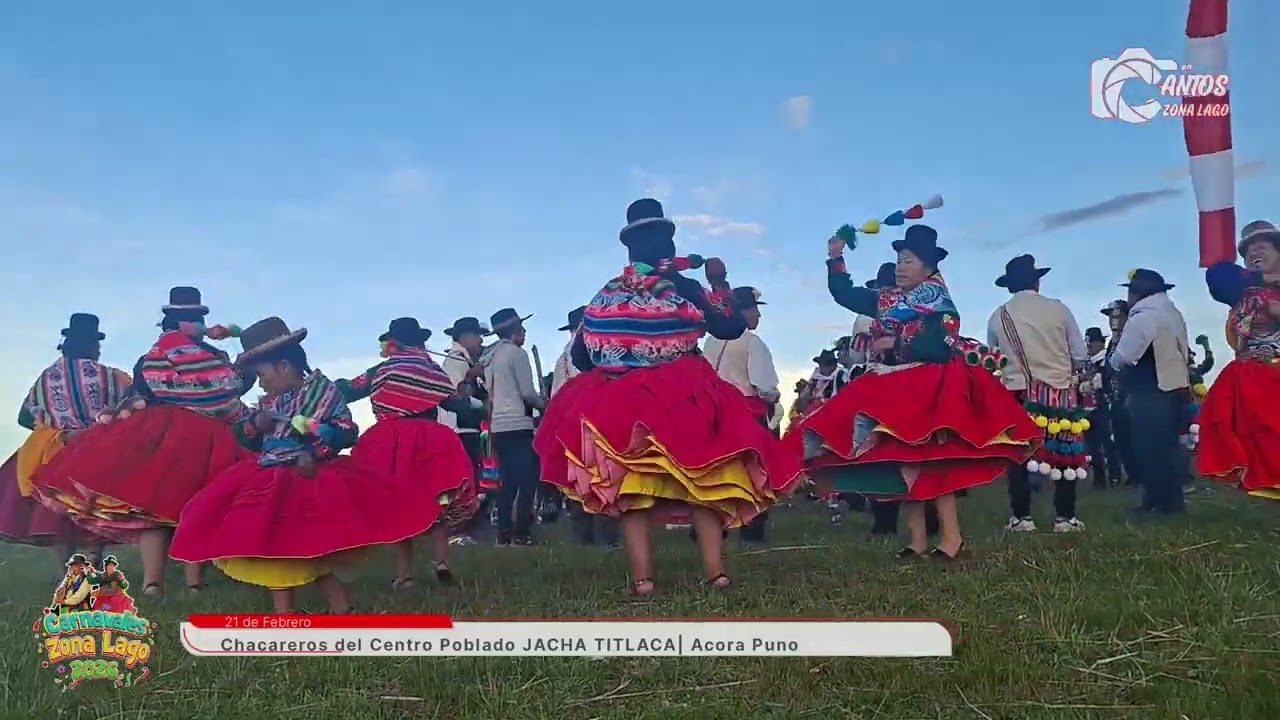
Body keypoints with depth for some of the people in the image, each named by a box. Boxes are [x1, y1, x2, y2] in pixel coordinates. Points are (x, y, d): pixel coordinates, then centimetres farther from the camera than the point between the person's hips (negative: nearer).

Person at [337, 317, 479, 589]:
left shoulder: (380, 371, 7)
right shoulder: (433, 371, 10)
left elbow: (346, 392, 9)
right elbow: (458, 402, 17)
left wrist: (335, 385, 29)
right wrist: (465, 393, 38)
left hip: (391, 445, -1)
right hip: (429, 443, 1)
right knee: (436, 501, 15)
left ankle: (404, 574, 4)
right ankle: (442, 559, -1)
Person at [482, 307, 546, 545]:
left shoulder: (490, 357, 17)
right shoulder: (516, 353, -7)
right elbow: (527, 393, -11)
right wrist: (543, 403, 7)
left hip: (498, 425, 8)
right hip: (518, 424, -8)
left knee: (509, 481, 10)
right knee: (527, 479, -7)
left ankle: (504, 534, 7)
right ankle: (522, 533, -11)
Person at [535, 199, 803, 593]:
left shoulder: (605, 295, 4)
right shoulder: (683, 287, -6)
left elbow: (581, 356, 6)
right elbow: (731, 327, -5)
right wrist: (719, 282, 7)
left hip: (618, 409, 2)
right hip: (683, 404, -2)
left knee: (631, 490, 3)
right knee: (701, 483, 7)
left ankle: (642, 577, -5)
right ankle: (716, 570, 1)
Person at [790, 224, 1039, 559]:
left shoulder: (939, 305, -6)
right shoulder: (888, 301, 12)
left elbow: (942, 350, -19)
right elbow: (844, 294, 14)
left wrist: (896, 344, -18)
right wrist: (836, 259, 4)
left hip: (929, 388, -7)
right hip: (893, 388, 7)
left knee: (928, 462, -14)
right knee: (902, 462, 3)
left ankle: (951, 536, -10)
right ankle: (918, 539, 7)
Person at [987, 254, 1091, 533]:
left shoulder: (997, 317, 3)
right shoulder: (1058, 309, -1)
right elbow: (1081, 355, 1)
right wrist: (1074, 378, 16)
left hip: (1017, 392, 1)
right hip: (1059, 390, -1)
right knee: (1065, 454, 6)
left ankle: (1020, 517, 5)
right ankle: (1065, 517, 6)